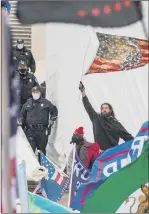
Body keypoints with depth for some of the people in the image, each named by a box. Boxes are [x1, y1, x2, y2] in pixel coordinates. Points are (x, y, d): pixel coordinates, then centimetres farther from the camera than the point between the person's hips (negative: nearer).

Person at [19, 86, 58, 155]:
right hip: (30, 130, 1)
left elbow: (54, 110, 18)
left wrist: (52, 120, 8)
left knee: (42, 149, 6)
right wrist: (20, 121, 5)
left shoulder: (46, 103, 6)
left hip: (42, 130, -1)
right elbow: (22, 114, 22)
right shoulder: (28, 103, 12)